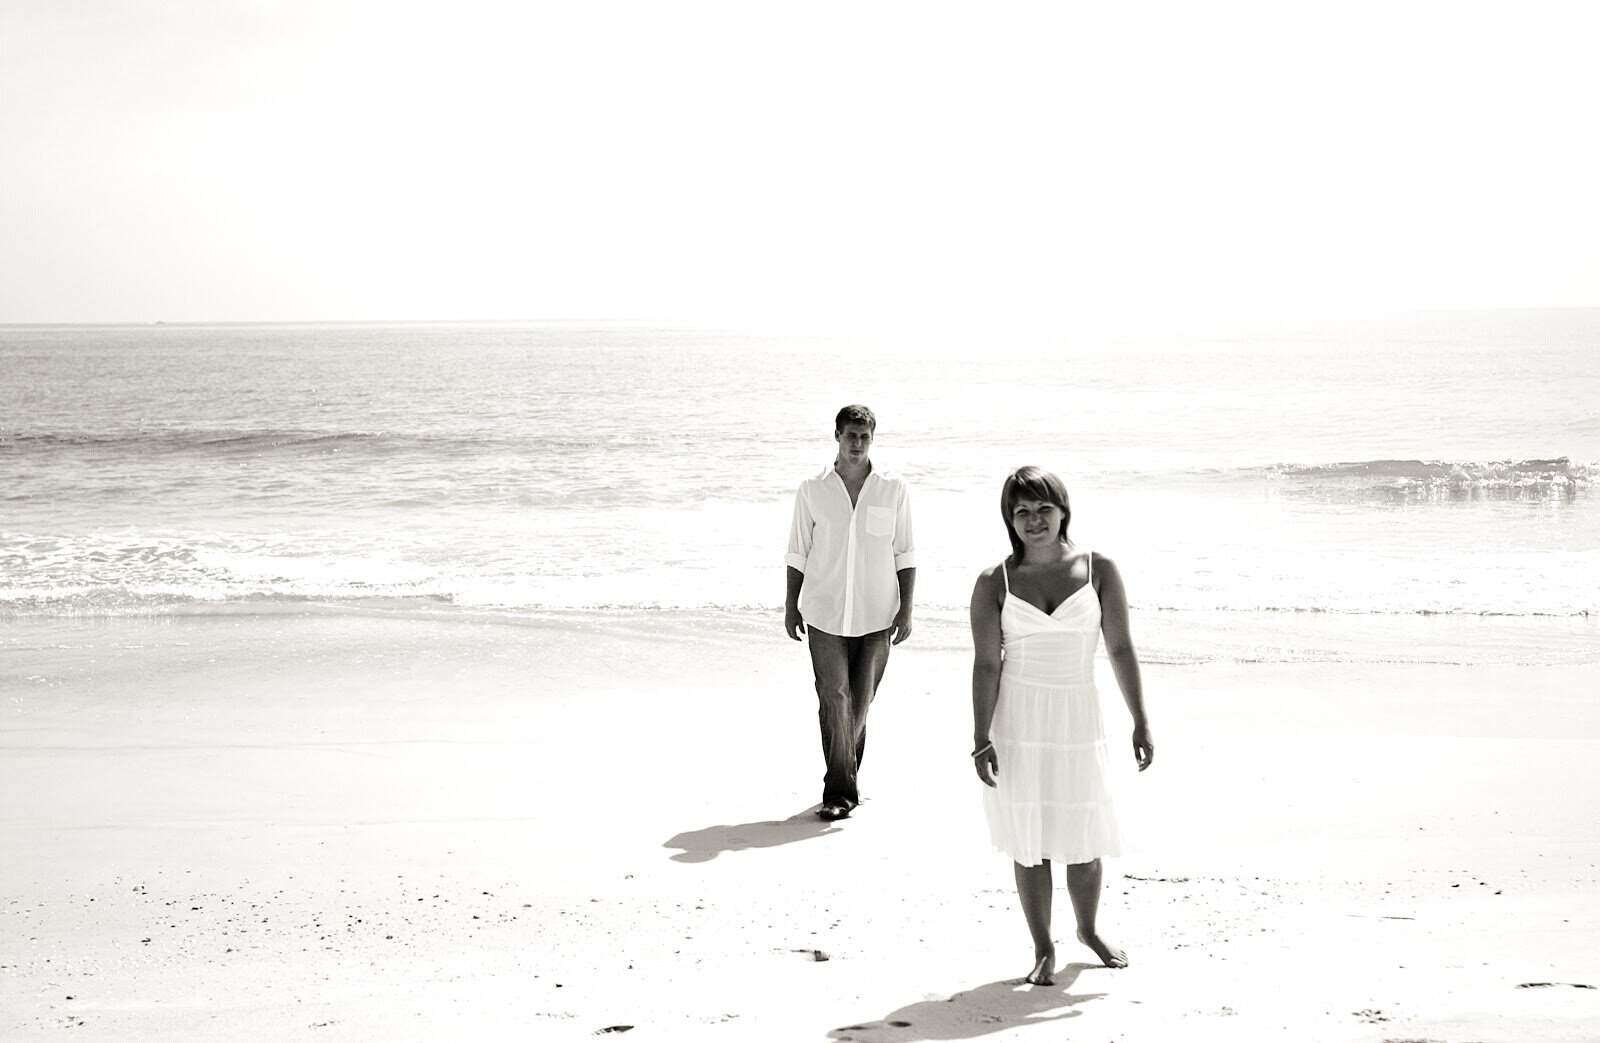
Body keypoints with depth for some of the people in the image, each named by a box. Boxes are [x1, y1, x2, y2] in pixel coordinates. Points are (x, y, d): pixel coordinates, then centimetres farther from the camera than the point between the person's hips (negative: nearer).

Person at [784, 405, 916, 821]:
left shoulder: (893, 490, 2)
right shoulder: (813, 490, 1)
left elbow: (904, 555, 5)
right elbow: (798, 553, 8)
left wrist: (906, 610, 1)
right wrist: (790, 606, 7)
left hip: (876, 615, 1)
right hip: (825, 614, -1)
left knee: (860, 701, 7)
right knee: (833, 697, -7)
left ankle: (844, 781, 23)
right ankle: (840, 792, -4)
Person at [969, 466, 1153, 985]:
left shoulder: (1099, 571, -1)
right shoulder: (995, 583, -3)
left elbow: (1121, 649, 1)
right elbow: (986, 664, -3)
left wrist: (1141, 722, -1)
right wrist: (981, 739, -7)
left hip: (1078, 722, 1)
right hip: (1019, 724, -1)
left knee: (1083, 839, 9)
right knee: (1030, 842, 5)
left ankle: (1089, 929, 36)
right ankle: (1043, 949, 21)